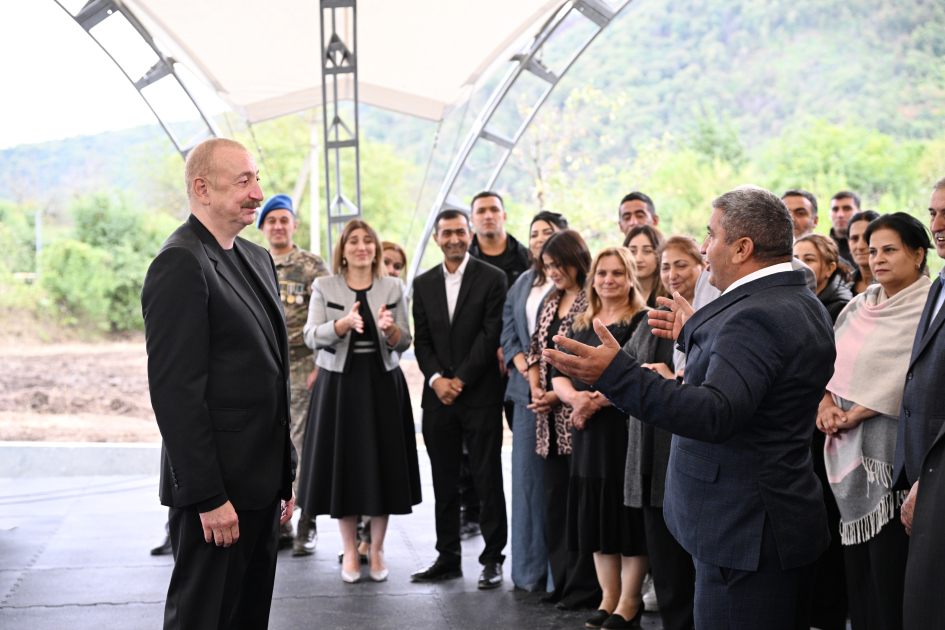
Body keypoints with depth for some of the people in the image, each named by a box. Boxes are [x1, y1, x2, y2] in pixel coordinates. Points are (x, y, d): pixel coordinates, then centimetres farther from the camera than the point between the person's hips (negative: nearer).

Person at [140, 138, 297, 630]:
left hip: (261, 486, 9)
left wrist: (285, 474, 16)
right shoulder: (181, 264, -15)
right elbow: (175, 391, -20)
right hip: (216, 491, -9)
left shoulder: (257, 258, 14)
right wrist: (208, 496, -21)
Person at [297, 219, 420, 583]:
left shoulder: (393, 288, 7)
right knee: (343, 464, 2)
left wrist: (389, 329, -18)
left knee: (383, 463, 2)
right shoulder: (324, 288, 4)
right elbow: (312, 337, -6)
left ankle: (377, 549, 16)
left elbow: (404, 343, 4)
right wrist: (344, 324, -23)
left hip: (383, 384, 1)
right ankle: (350, 551, 15)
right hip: (339, 384, -1)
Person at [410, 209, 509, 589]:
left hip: (480, 394, -4)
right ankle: (448, 558, 16)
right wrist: (436, 379, -6)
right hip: (438, 396, 4)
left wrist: (461, 380, -11)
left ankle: (493, 558, 8)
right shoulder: (423, 284, 13)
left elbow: (491, 334, -7)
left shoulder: (492, 279, -1)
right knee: (444, 482, 8)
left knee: (488, 479, 0)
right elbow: (422, 341, 10)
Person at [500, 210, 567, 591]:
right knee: (527, 473, 7)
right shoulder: (522, 284, 19)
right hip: (527, 388, 6)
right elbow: (508, 329, 19)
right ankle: (530, 570, 14)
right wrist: (519, 360, 1)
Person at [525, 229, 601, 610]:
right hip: (550, 420, 8)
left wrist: (561, 394, -13)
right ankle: (562, 581, 19)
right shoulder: (551, 303, 17)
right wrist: (536, 388, 4)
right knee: (555, 500, 10)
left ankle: (585, 587, 4)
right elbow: (535, 350, 19)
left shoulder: (593, 303, -9)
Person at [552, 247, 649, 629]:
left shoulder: (643, 321, -5)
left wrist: (601, 400, -20)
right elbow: (558, 373, 8)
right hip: (588, 433, 6)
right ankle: (609, 598, 20)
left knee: (629, 514, 0)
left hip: (627, 429, -6)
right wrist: (574, 396, -13)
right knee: (597, 515, 9)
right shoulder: (580, 326, 15)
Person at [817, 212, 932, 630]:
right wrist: (826, 402, -5)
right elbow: (831, 358, 13)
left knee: (889, 561, -6)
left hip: (891, 450, -7)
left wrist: (853, 414, -13)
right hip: (850, 450, 7)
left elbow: (908, 379, -17)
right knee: (856, 562, 11)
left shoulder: (927, 306, -9)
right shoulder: (860, 306, 14)